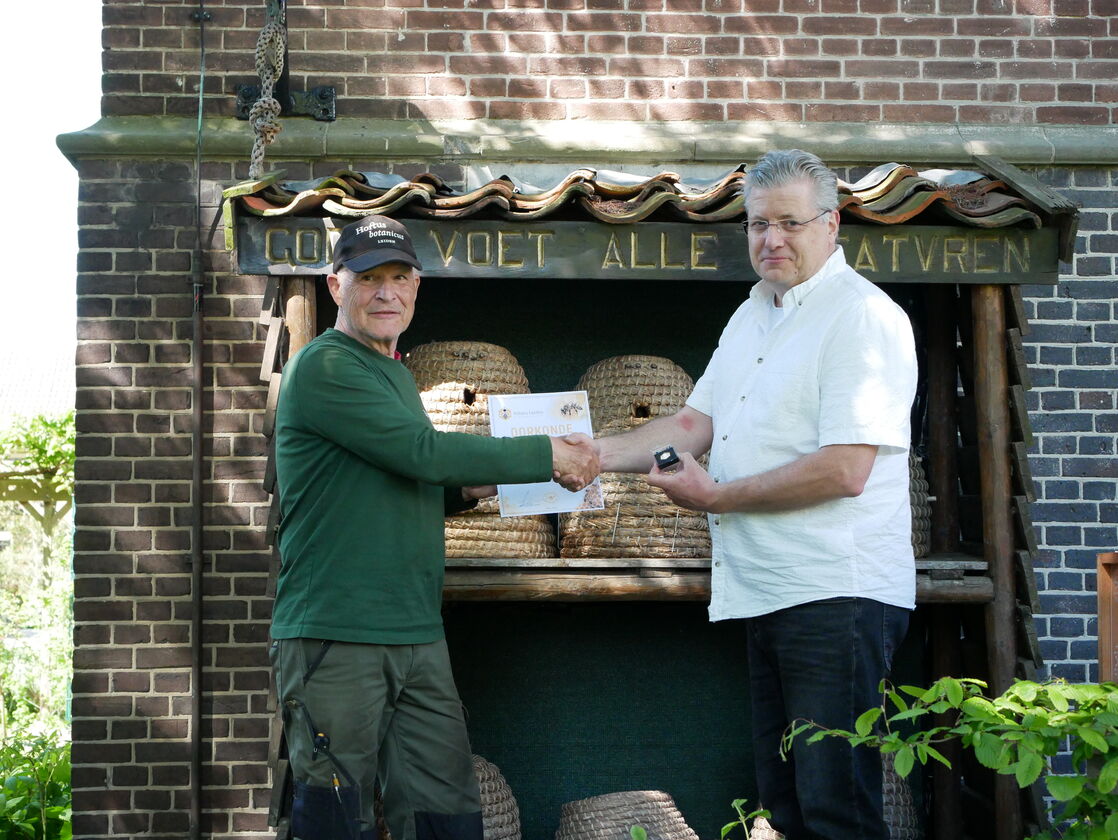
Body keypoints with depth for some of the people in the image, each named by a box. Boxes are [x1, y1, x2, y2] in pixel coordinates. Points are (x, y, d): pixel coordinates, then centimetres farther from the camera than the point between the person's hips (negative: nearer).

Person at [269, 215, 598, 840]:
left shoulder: (396, 373, 20)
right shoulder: (324, 368, -9)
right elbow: (425, 452, -18)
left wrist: (464, 490, 7)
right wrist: (549, 456, -11)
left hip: (419, 640, 8)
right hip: (336, 640, -8)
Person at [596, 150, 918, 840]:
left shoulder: (863, 316, -12)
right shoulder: (753, 315, 18)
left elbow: (845, 470, -20)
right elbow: (696, 423, 19)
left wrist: (716, 496, -12)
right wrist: (602, 454, 4)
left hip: (838, 596, -9)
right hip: (767, 594, 9)